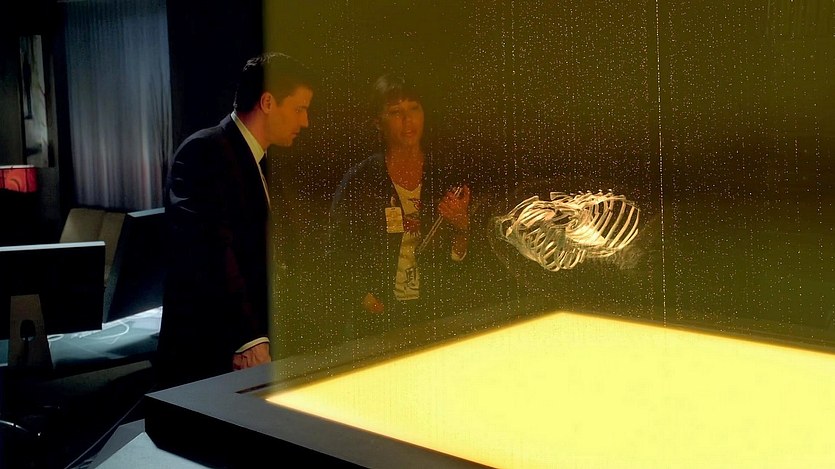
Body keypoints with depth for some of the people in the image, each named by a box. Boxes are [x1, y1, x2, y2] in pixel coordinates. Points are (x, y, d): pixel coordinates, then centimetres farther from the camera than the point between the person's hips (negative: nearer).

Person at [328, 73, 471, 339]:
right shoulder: (360, 181, -7)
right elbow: (340, 256, -6)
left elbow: (456, 262, 5)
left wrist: (462, 228, -13)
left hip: (434, 314, 3)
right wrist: (367, 301, -13)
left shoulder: (445, 179, 2)